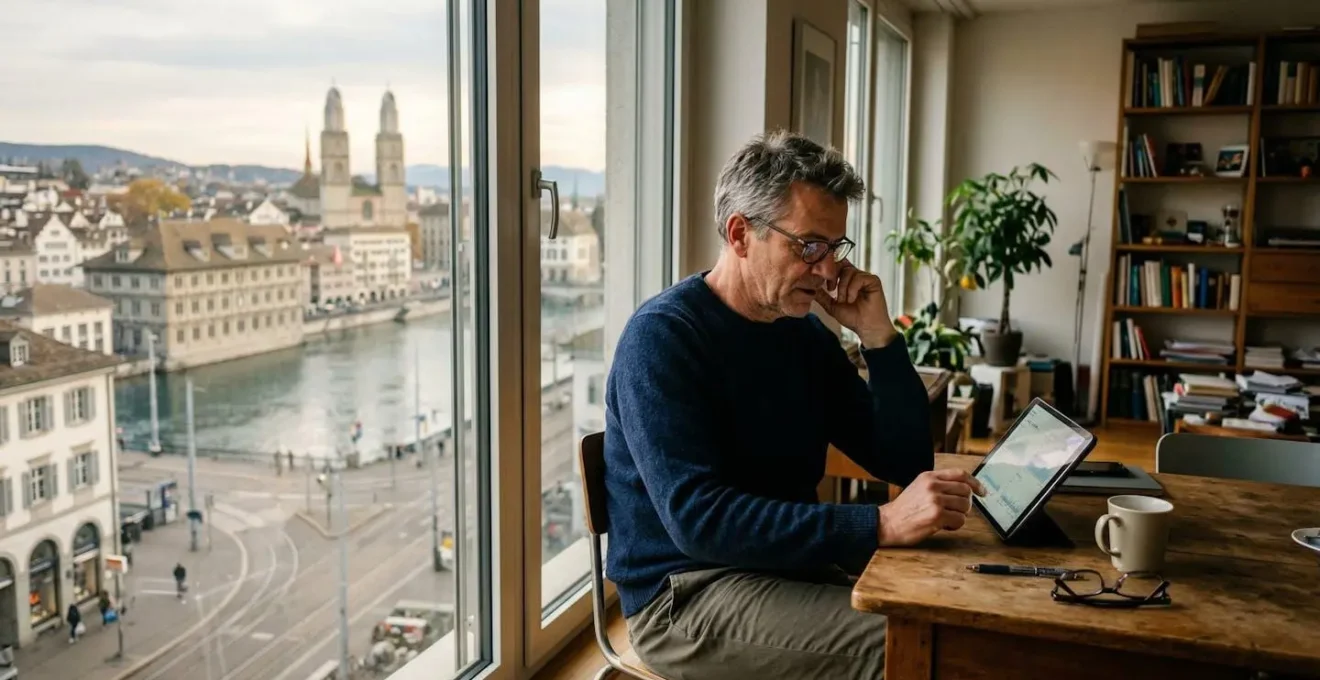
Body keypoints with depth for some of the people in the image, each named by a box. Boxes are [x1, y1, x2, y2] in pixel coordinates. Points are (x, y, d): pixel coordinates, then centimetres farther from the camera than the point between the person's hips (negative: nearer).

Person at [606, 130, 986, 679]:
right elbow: (697, 519, -27)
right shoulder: (662, 335, -16)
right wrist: (881, 524, -31)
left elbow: (907, 464, 6)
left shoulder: (807, 334, 6)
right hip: (686, 593, -7)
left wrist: (878, 337, -6)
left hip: (792, 567, 7)